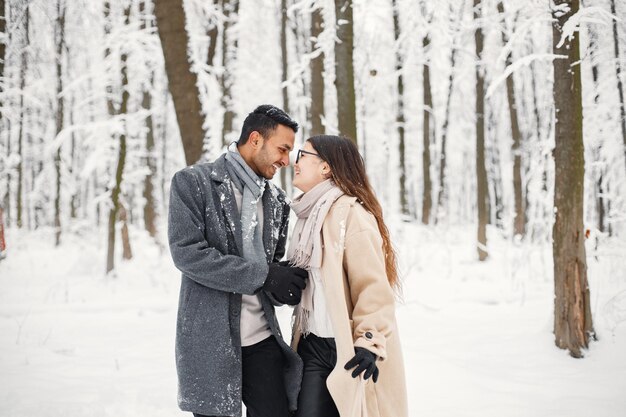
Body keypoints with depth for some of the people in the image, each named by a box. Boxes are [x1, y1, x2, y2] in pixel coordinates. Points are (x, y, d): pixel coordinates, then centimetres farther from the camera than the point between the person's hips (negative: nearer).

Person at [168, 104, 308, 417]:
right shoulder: (193, 182, -5)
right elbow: (187, 252, -16)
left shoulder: (275, 200, 12)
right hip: (210, 341, -4)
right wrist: (263, 276, -17)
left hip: (262, 338, 5)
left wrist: (289, 285, -8)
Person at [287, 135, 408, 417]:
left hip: (348, 350, -7)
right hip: (314, 346, 8)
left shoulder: (350, 214, -14)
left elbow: (373, 286, -20)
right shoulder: (312, 214, 14)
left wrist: (370, 342, -25)